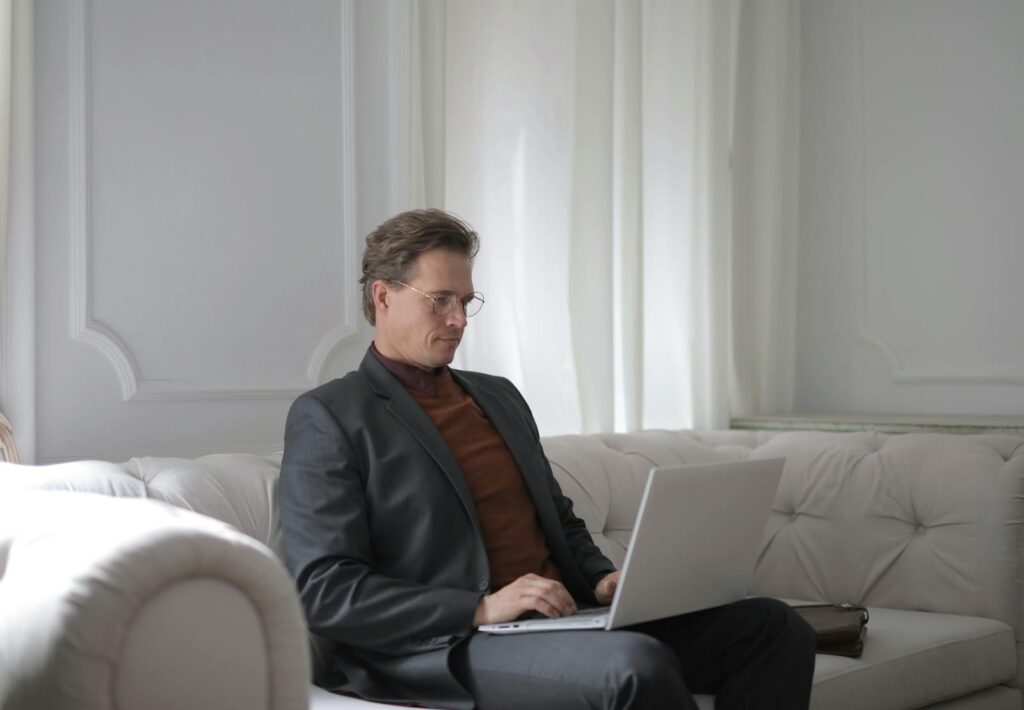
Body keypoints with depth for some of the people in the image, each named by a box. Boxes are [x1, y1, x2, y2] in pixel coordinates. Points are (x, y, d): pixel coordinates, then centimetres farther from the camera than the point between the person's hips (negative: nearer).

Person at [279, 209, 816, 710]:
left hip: (563, 618, 8)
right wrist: (484, 608, -19)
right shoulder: (326, 417, -1)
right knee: (638, 664, -36)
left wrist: (601, 580, 5)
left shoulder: (500, 396, 22)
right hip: (450, 648, -7)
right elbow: (324, 592, -10)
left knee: (772, 627, -11)